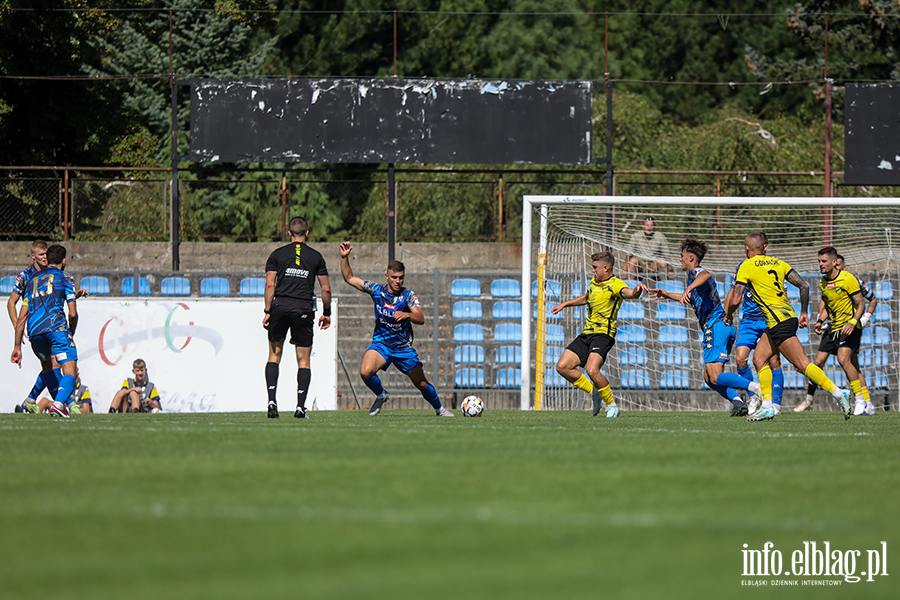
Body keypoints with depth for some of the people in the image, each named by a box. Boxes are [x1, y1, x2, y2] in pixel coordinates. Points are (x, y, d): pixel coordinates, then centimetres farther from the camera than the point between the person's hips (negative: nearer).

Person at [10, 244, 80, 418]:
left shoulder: (32, 280, 28)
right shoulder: (64, 277, 15)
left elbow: (22, 316, 24)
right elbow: (73, 313, 6)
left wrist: (17, 347, 26)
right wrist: (70, 333, 25)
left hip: (34, 331, 5)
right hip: (56, 325, -5)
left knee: (46, 365, 31)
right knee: (70, 372, -7)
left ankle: (66, 403, 34)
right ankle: (59, 403, -32)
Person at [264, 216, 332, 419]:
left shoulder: (277, 255, 6)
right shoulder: (316, 257, 7)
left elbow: (270, 285, -3)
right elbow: (326, 289, 6)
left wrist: (268, 311, -2)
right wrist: (327, 313, 17)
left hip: (280, 305, 0)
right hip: (304, 308, 0)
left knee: (274, 355, 12)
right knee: (304, 360, 7)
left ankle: (272, 400, -2)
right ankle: (301, 406, -2)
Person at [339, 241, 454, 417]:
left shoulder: (408, 295, -11)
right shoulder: (376, 290, -3)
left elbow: (420, 318, -24)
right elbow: (349, 278, 3)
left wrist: (406, 315, -44)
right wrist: (344, 258, -11)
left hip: (403, 347, -1)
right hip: (381, 343, 1)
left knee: (422, 384, 5)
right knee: (365, 372, -27)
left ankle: (439, 408, 34)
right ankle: (381, 396, 3)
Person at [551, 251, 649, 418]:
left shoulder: (615, 285, -10)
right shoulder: (594, 282, 17)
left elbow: (629, 293, -31)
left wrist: (637, 290, -54)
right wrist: (565, 304, 45)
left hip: (603, 334, -8)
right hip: (586, 335, 8)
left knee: (592, 370, -28)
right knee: (562, 366, -2)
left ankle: (611, 404, -7)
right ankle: (594, 392, 13)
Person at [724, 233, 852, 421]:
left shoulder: (747, 266, -3)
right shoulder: (778, 263, 16)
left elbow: (735, 300, -5)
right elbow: (804, 286, 10)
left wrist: (728, 314, 16)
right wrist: (804, 312, 19)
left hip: (778, 321, -8)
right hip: (788, 315, 8)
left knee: (802, 364, -11)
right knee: (759, 358, 14)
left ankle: (838, 393, -19)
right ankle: (767, 407, 10)